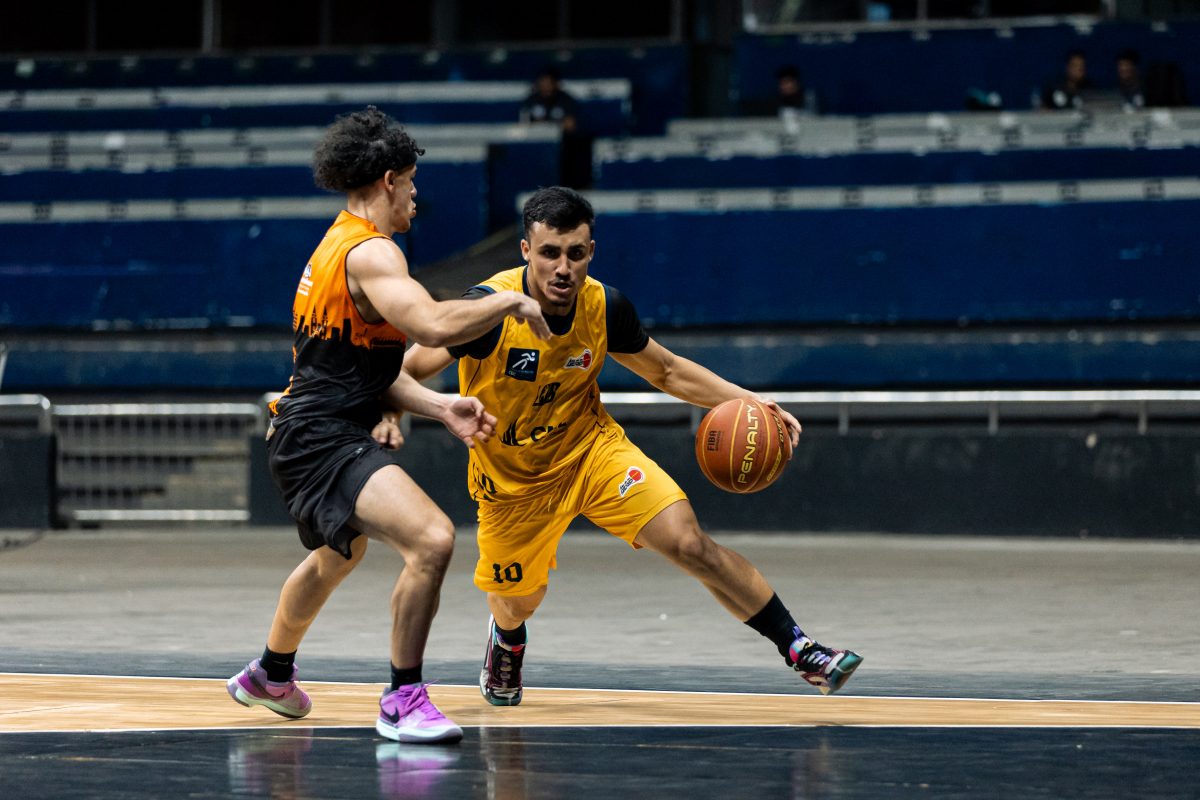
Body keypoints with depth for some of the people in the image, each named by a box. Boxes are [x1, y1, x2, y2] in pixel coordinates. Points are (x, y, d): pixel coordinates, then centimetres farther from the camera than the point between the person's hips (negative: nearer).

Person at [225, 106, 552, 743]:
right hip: (324, 439, -11)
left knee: (339, 553, 36)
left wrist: (441, 408, 5)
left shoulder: (339, 246, 16)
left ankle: (270, 675, 58)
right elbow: (432, 325, -33)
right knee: (432, 539, -26)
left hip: (309, 434, 11)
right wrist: (511, 302, -17)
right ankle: (403, 701, -17)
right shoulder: (369, 251, -17)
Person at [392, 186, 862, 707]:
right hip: (512, 478, -1)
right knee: (518, 605, 14)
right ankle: (506, 642, 55)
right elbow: (409, 372, -19)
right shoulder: (489, 308, -28)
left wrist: (747, 401, -8)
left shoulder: (605, 308, -15)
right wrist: (390, 415, -41)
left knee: (689, 543, -17)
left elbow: (666, 371, 3)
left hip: (591, 449, 1)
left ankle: (800, 650, -9)